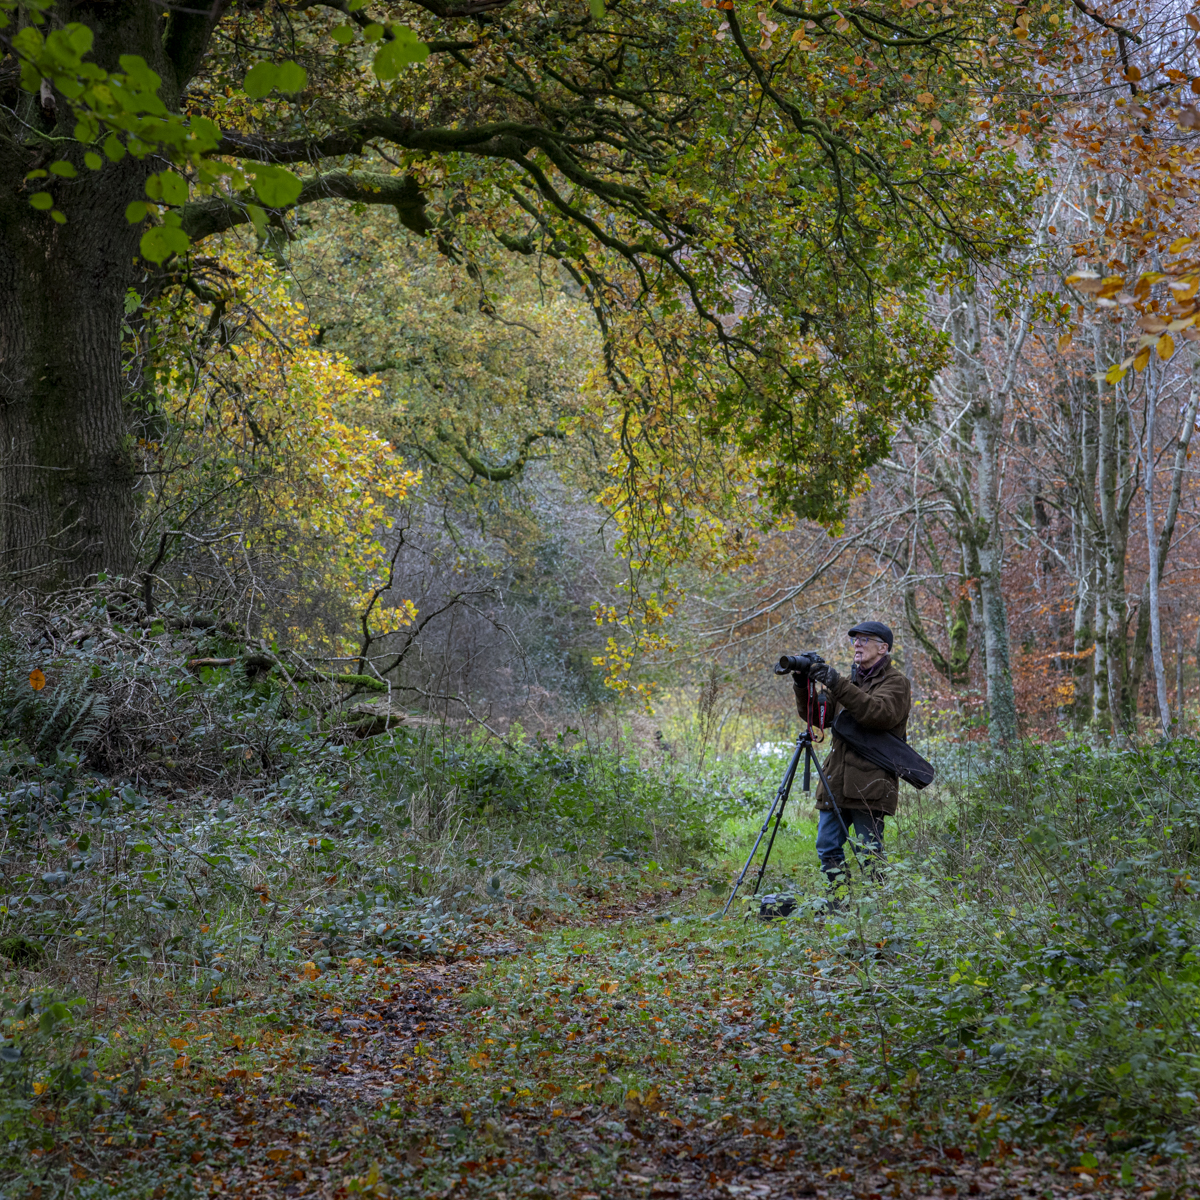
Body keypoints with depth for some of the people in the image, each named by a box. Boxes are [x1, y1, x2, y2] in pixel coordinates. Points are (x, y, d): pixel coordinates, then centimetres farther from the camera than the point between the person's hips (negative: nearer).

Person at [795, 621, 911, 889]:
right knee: (827, 847, 6)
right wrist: (803, 687, -5)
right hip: (837, 781, 7)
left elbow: (880, 713, -22)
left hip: (870, 783, -7)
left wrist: (838, 685, -27)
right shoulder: (851, 680, 20)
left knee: (869, 851, -5)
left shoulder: (895, 683, -2)